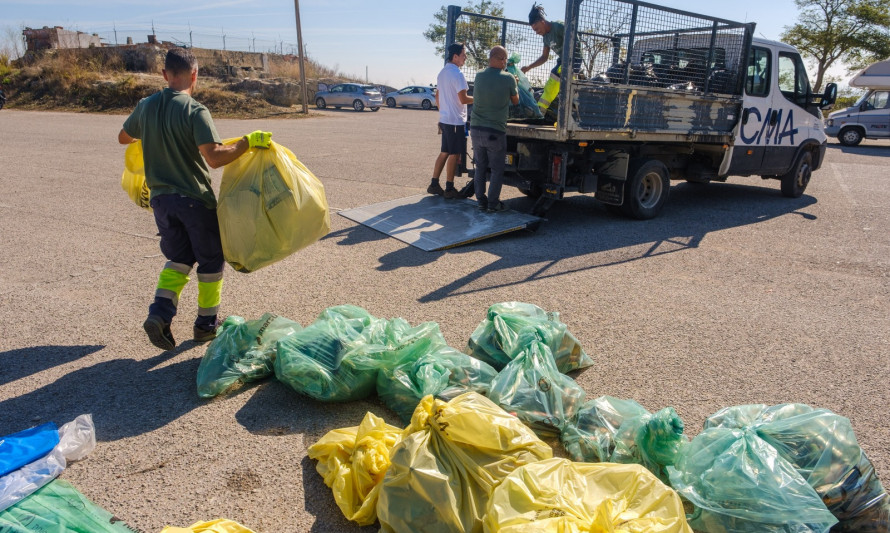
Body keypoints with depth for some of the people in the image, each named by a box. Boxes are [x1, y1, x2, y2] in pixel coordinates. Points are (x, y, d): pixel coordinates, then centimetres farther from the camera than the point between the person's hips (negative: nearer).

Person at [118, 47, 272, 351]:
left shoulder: (146, 107, 3)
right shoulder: (195, 111, -16)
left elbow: (123, 138, 21)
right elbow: (215, 157, -28)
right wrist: (248, 142, -20)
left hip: (161, 198, 6)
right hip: (195, 199, -5)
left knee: (179, 258, 20)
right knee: (210, 261, 12)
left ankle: (160, 314, 3)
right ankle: (206, 324, 21)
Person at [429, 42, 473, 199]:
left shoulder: (442, 73, 13)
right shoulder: (457, 74, -15)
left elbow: (437, 97, 18)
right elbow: (463, 99, -19)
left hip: (445, 119, 9)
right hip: (456, 121, -9)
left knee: (444, 153, 14)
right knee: (454, 155, -1)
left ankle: (434, 184, 16)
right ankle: (449, 189, 4)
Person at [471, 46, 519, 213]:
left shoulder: (479, 76, 2)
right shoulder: (508, 78, -9)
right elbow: (515, 101, 6)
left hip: (476, 130, 5)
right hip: (495, 132, -4)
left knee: (480, 167, 14)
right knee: (497, 170, 5)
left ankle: (481, 200, 19)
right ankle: (493, 203, 7)